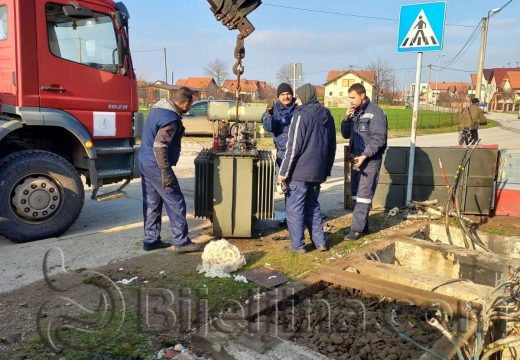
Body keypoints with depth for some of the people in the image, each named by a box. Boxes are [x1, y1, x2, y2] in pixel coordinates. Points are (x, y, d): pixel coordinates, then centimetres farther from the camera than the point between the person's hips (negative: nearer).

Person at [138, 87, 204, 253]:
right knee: (176, 203, -1)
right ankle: (181, 242, 6)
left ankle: (151, 240, 23)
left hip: (145, 162, 10)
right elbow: (159, 147, -27)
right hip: (156, 165, -10)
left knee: (152, 203, 15)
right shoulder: (171, 119, -20)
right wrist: (166, 173, -24)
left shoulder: (158, 109, 11)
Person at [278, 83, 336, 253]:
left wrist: (283, 172, -10)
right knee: (312, 205, 18)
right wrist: (326, 171, 24)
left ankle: (297, 245, 7)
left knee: (295, 208, 2)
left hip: (299, 172, -7)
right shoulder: (327, 116, 12)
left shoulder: (301, 115, -12)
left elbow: (293, 147, -16)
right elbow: (332, 147, 18)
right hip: (318, 172, 8)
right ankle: (320, 242, 20)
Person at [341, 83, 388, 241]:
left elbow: (378, 139, -16)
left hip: (370, 160, -8)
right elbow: (346, 134, 14)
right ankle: (363, 225, 21)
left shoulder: (375, 112, -11)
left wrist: (364, 156, -19)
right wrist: (347, 118, -1)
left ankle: (357, 228, -5)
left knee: (364, 194, -8)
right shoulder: (355, 113, 12)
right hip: (356, 158, 8)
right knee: (356, 193, 11)